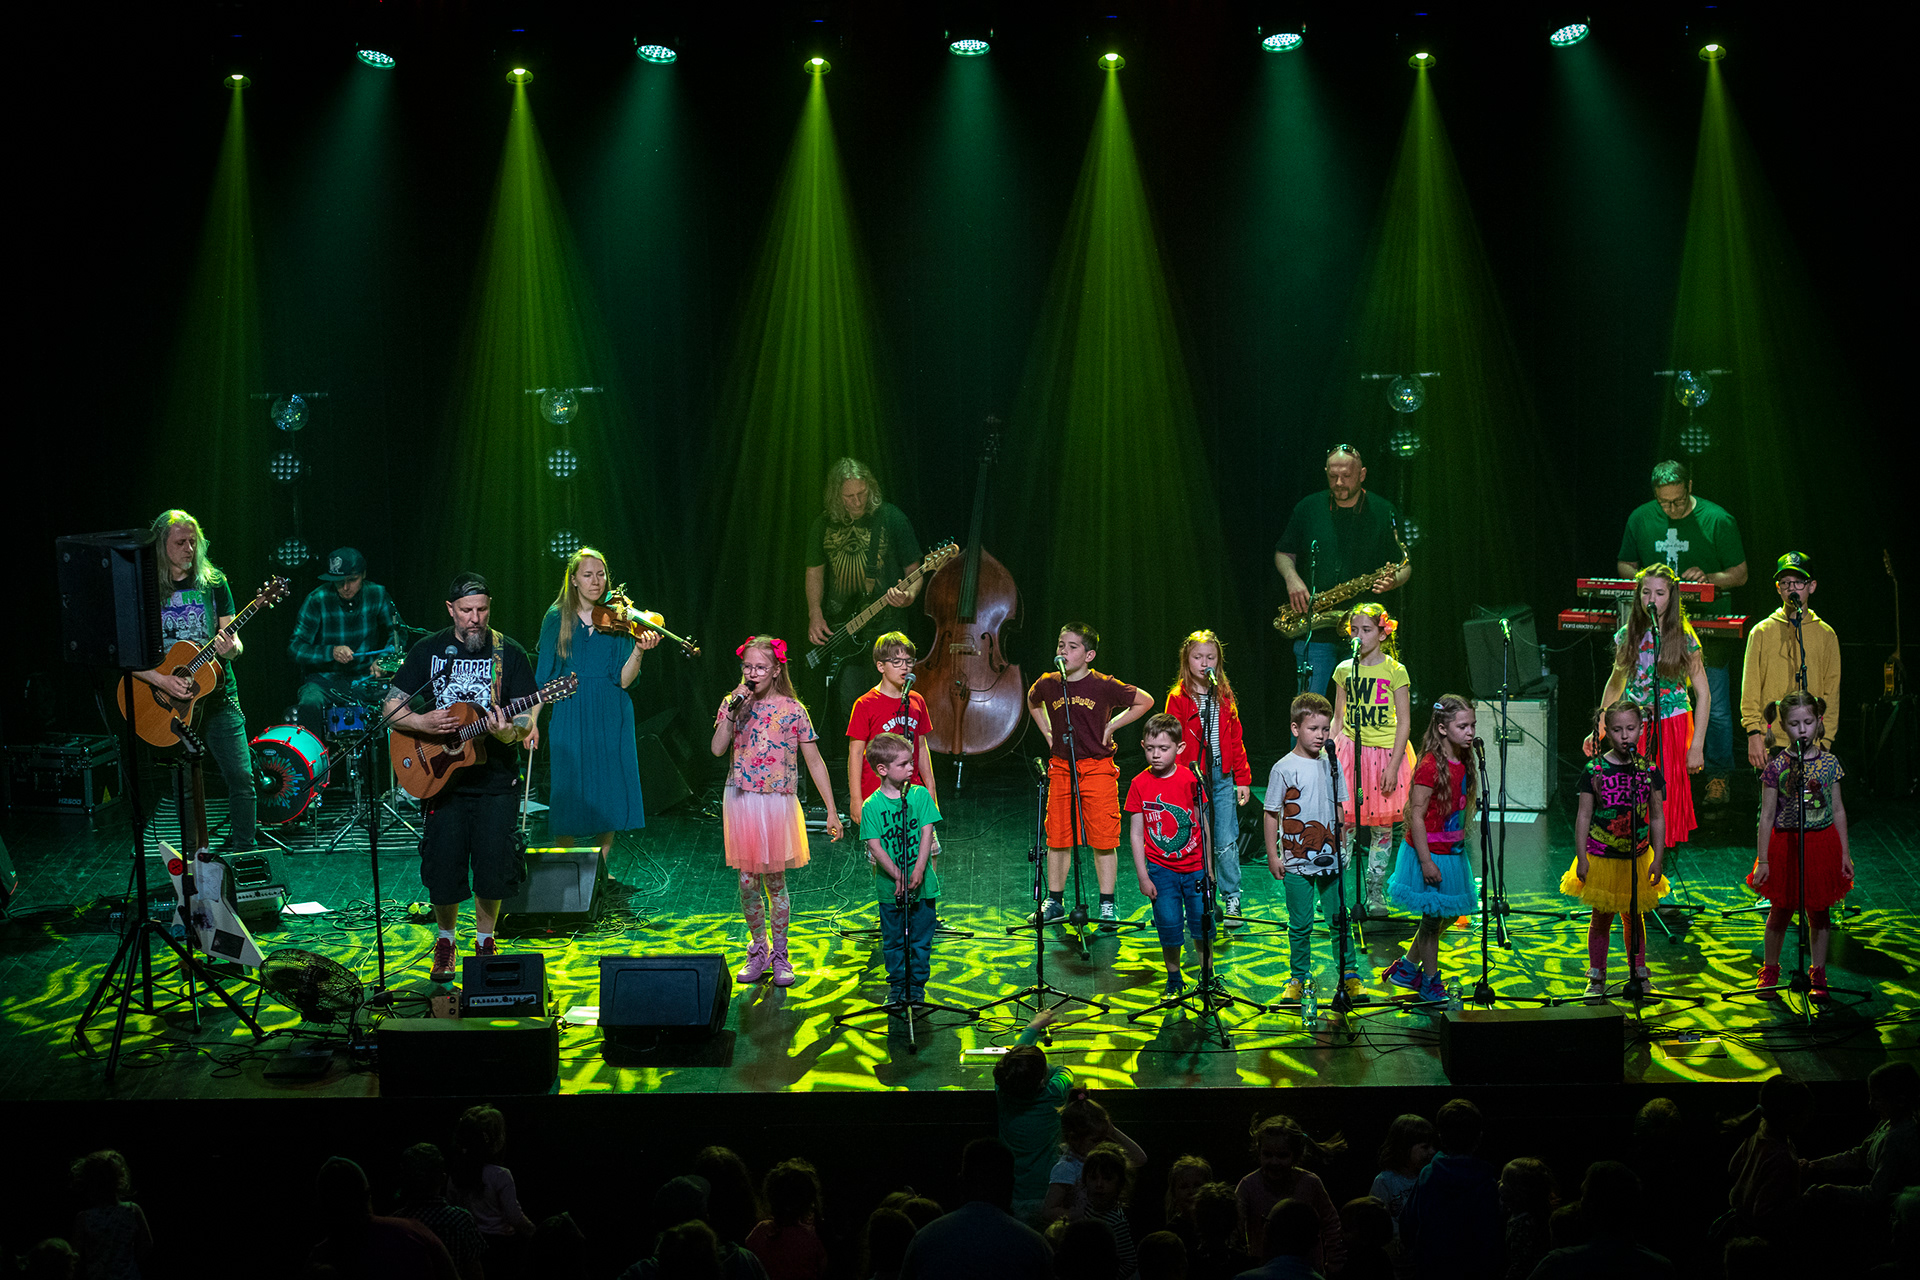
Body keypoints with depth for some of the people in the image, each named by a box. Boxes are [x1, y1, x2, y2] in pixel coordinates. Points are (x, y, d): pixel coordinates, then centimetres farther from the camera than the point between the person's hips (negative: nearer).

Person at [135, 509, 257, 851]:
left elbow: (234, 643, 4)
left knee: (241, 778, -8)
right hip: (170, 703, -1)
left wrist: (231, 648, -20)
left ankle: (243, 854, 2)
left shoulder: (213, 583, 4)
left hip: (218, 697, 1)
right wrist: (161, 680, -19)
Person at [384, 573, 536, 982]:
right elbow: (392, 709, 5)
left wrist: (507, 731, -25)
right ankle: (445, 941, 25)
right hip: (442, 778, 1)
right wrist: (423, 723, -15)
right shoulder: (427, 651, 3)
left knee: (493, 869, -2)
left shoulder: (509, 653, 0)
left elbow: (527, 720, -2)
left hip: (496, 781, 0)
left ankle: (484, 942, 22)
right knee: (443, 871, 0)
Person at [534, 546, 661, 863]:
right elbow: (543, 675, 5)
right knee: (570, 794, -4)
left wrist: (638, 651, -24)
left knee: (608, 795, 0)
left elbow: (623, 680, -7)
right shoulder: (557, 619, 2)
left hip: (610, 718, 1)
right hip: (570, 715, -1)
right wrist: (533, 719, -2)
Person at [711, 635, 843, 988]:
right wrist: (732, 710, -17)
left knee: (774, 880, 3)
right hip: (741, 801, 2)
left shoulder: (792, 709, -1)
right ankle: (759, 951, 21)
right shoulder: (733, 704, 4)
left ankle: (779, 955, 16)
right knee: (747, 882, 5)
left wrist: (831, 810, -1)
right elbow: (718, 749, -9)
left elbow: (815, 761, 1)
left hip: (778, 803, -2)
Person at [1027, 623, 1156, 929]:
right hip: (1061, 768, 3)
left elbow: (1146, 701, 1)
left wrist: (1112, 725, -3)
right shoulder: (1047, 685, 2)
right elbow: (1032, 702, 26)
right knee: (1057, 838, 6)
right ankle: (1053, 903, 17)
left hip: (1098, 768, -3)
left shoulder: (1103, 686, -9)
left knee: (1103, 839, -2)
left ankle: (1107, 906, 6)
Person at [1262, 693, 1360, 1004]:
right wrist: (1273, 855, -6)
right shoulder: (1283, 768, -8)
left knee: (1339, 919, 7)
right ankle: (1298, 978, 17)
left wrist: (1343, 848, 14)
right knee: (1300, 924, 5)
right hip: (1296, 861, -3)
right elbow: (1271, 814, -4)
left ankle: (1349, 975, 17)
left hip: (1330, 859, 3)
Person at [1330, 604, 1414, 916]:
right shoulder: (1345, 670, 5)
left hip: (1385, 752, -2)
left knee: (1382, 827, 5)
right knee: (1344, 823, -3)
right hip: (1349, 751, 2)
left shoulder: (1394, 671, -4)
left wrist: (1393, 766, -10)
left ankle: (1375, 894, 17)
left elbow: (1404, 722, -4)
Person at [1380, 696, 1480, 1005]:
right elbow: (1416, 816, -22)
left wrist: (1459, 845, 18)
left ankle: (1407, 967, 34)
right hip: (1430, 854, -9)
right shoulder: (1430, 766, -22)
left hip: (1452, 851, 9)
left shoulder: (1462, 763, 4)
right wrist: (1426, 861, -22)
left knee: (1448, 915, 18)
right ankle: (1430, 984, 21)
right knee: (1432, 920, 5)